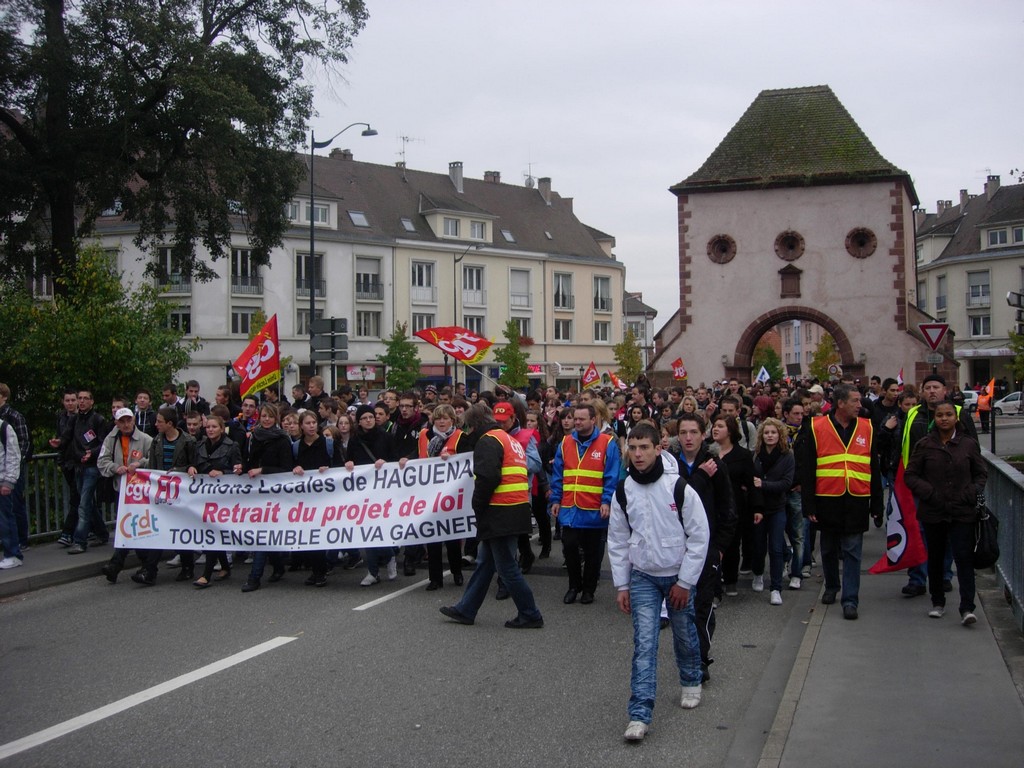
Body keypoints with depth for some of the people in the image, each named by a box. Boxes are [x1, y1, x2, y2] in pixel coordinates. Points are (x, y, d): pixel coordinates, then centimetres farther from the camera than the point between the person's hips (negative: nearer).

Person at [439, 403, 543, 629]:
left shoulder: (488, 441, -9)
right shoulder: (511, 440, 22)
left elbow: (487, 478, -22)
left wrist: (478, 507, -7)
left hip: (500, 514, -10)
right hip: (517, 511, 10)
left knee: (506, 567, -4)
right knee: (484, 562, 16)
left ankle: (530, 615, 1)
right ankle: (465, 610, 23)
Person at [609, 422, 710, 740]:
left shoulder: (679, 488, -15)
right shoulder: (622, 491, -4)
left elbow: (700, 536, -10)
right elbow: (617, 541, 4)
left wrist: (685, 582, -10)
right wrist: (621, 585, 2)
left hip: (678, 576, -1)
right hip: (642, 577, 1)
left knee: (684, 634, 15)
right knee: (644, 643, -7)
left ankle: (691, 683, 44)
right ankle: (640, 714, -8)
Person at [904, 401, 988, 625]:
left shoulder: (969, 444, 3)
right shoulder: (924, 445, 1)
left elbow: (981, 473, 12)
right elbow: (910, 474, 3)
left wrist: (973, 493, -6)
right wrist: (928, 492, -11)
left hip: (963, 512, -1)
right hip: (933, 512, 1)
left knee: (965, 558, -8)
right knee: (935, 558, 12)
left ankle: (967, 608, -9)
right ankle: (938, 602, 27)